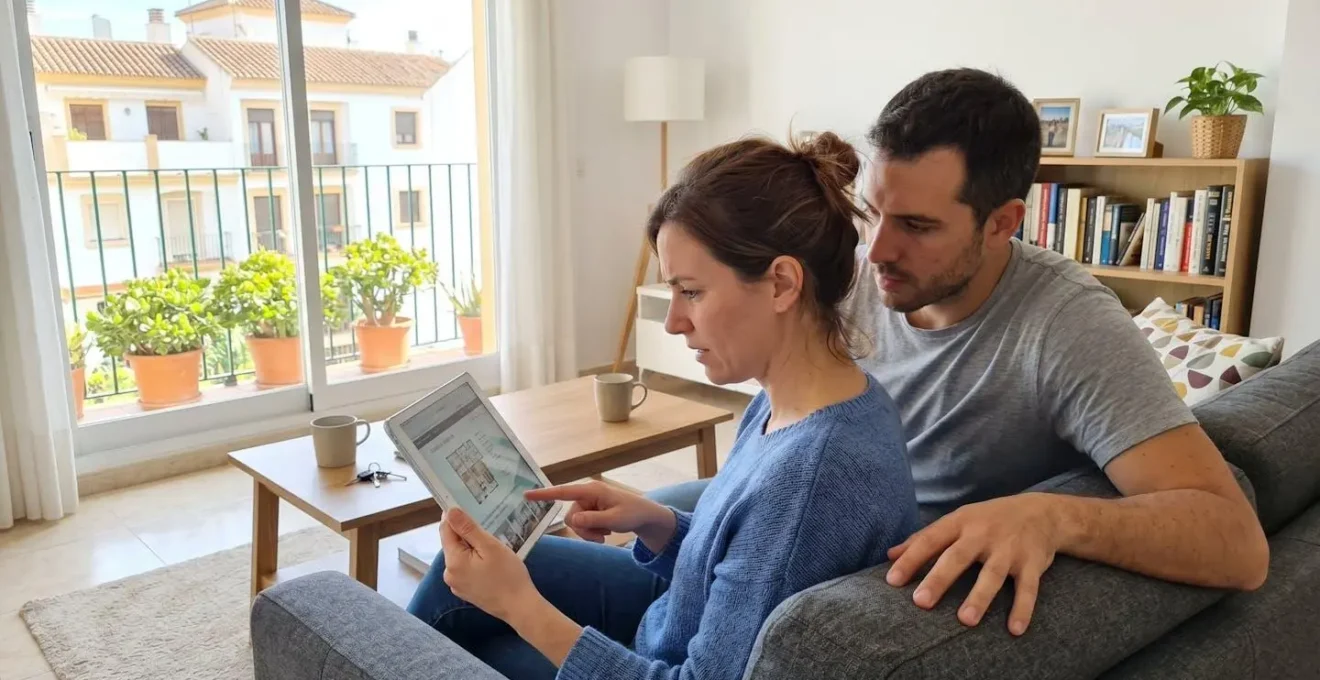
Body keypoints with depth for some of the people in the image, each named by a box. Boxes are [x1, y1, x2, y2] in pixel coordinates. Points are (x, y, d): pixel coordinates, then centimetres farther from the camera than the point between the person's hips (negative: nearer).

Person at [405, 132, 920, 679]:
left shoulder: (814, 478, -38)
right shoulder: (787, 402, -10)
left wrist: (518, 604, -29)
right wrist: (654, 523, -13)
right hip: (673, 617, 7)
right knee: (466, 564, 13)